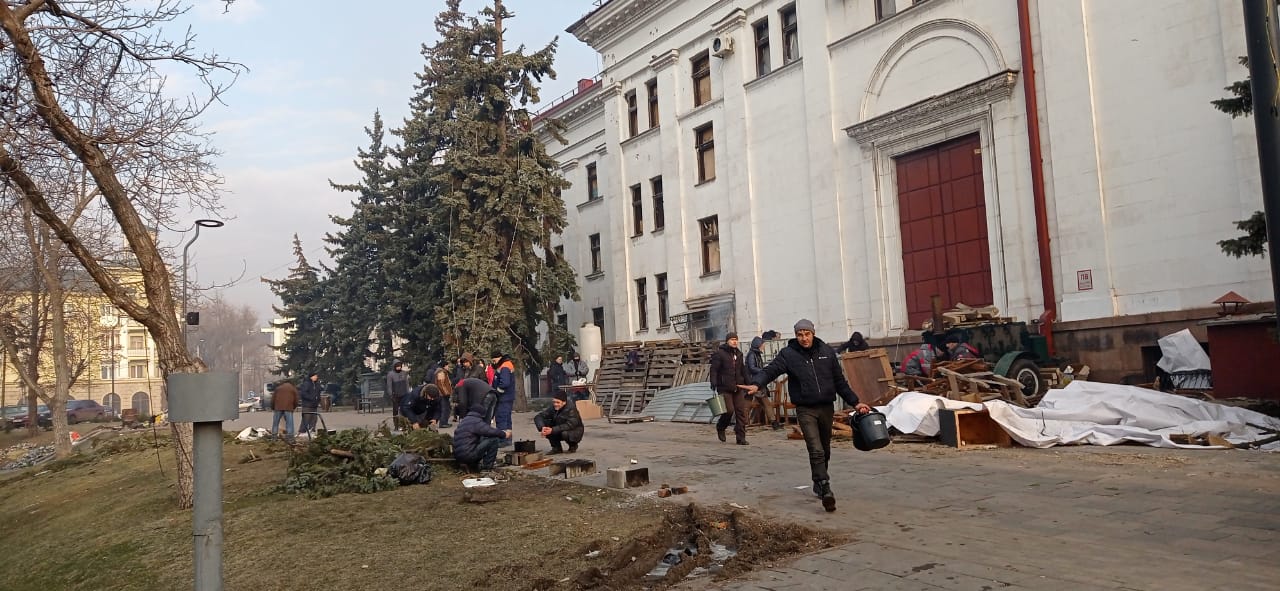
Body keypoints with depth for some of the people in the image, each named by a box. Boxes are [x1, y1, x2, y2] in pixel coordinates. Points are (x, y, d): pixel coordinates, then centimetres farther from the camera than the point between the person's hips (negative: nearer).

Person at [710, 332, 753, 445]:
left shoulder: (739, 354, 16)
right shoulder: (719, 353, -5)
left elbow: (743, 371, 24)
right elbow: (714, 369, -9)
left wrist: (749, 383, 21)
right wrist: (714, 383, -21)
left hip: (738, 388, 6)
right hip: (724, 388, -6)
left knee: (741, 411, -1)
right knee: (729, 410, -12)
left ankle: (741, 438, 4)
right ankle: (720, 428, 18)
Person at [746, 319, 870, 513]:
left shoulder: (827, 351, 5)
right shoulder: (788, 354, -5)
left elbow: (840, 381, 11)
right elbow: (771, 370, -17)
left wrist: (855, 402, 9)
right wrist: (758, 384, -37)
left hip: (827, 408, 4)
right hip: (805, 410, -4)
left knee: (825, 450, 15)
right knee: (816, 450, -15)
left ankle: (819, 484, 34)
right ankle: (825, 489, -16)